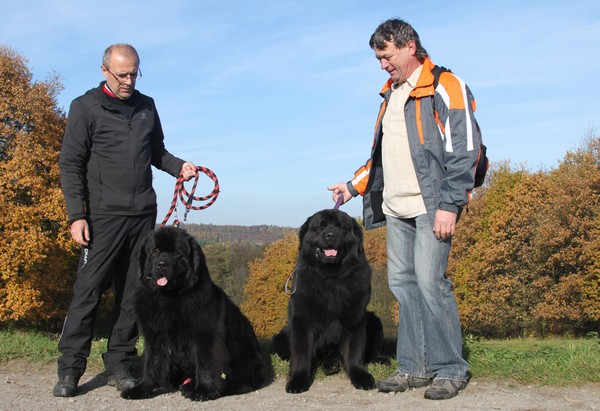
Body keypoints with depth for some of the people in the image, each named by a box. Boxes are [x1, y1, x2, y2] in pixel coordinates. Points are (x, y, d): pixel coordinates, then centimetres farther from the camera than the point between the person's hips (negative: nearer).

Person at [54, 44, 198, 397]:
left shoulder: (147, 106, 14)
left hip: (144, 215, 5)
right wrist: (77, 215, -10)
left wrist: (179, 166, 2)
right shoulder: (85, 107, 1)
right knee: (88, 290, -4)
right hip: (104, 215, -4)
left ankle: (119, 365, 15)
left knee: (133, 293, 6)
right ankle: (70, 368, 5)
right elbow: (70, 164, -2)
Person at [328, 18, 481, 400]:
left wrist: (449, 205, -18)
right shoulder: (391, 95, 20)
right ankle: (414, 367, 15)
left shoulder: (444, 87, -4)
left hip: (431, 207, -8)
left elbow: (463, 149, -12)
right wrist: (354, 185, 19)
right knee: (403, 282, 6)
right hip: (396, 210, 8)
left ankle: (451, 369, 2)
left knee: (430, 281, -11)